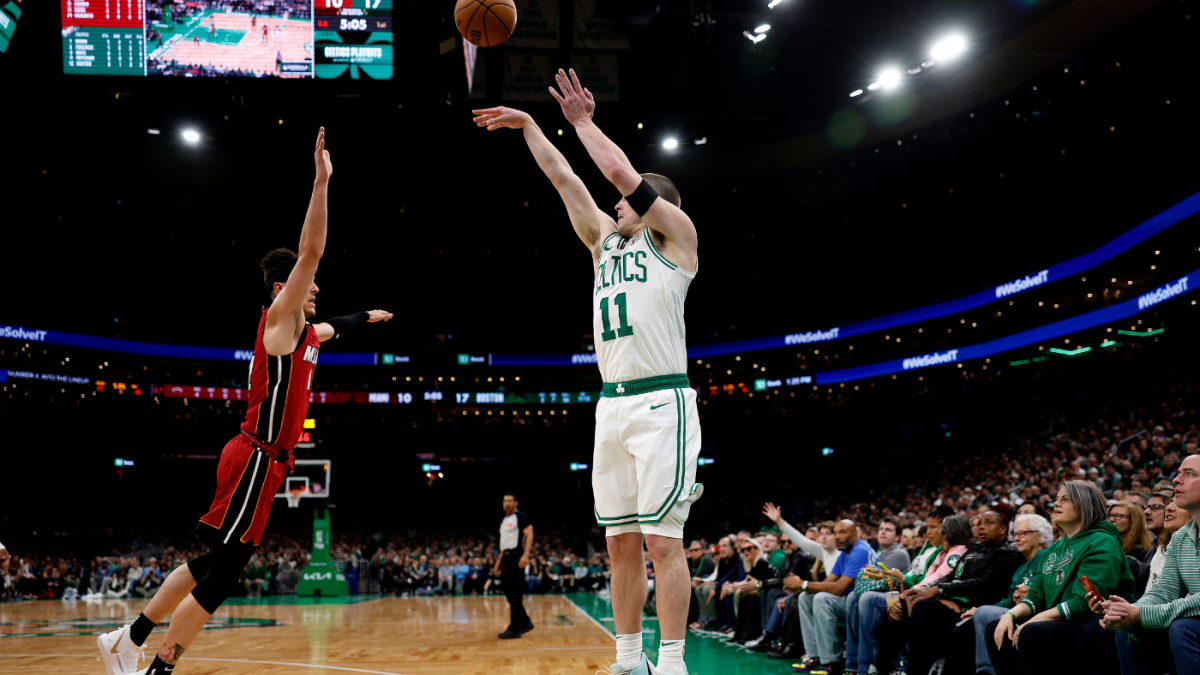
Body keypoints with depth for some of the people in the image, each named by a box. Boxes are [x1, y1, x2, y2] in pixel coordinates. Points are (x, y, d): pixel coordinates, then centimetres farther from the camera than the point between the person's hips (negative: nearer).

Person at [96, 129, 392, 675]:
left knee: (210, 563, 15)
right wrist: (321, 181, -23)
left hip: (261, 460, 10)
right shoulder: (280, 316, -8)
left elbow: (332, 329, 43)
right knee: (221, 572, -5)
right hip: (257, 460, -10)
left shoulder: (302, 331, 18)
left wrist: (365, 317, 56)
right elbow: (311, 251, -21)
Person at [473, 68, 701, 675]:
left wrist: (582, 121, 10)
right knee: (620, 541, 7)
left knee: (662, 538, -9)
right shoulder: (605, 240, 22)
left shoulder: (675, 234, 4)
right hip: (612, 404, 7)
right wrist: (526, 123, 22)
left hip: (660, 401, -7)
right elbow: (563, 177, 22)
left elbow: (622, 170, -2)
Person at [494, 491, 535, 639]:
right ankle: (525, 623, 20)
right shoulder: (503, 520, 20)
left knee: (514, 593, -7)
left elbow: (529, 535, -14)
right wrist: (499, 561, 20)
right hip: (506, 556, 9)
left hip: (516, 556, -9)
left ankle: (514, 629, -3)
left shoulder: (520, 517, -6)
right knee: (508, 592, 10)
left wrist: (525, 555, -25)